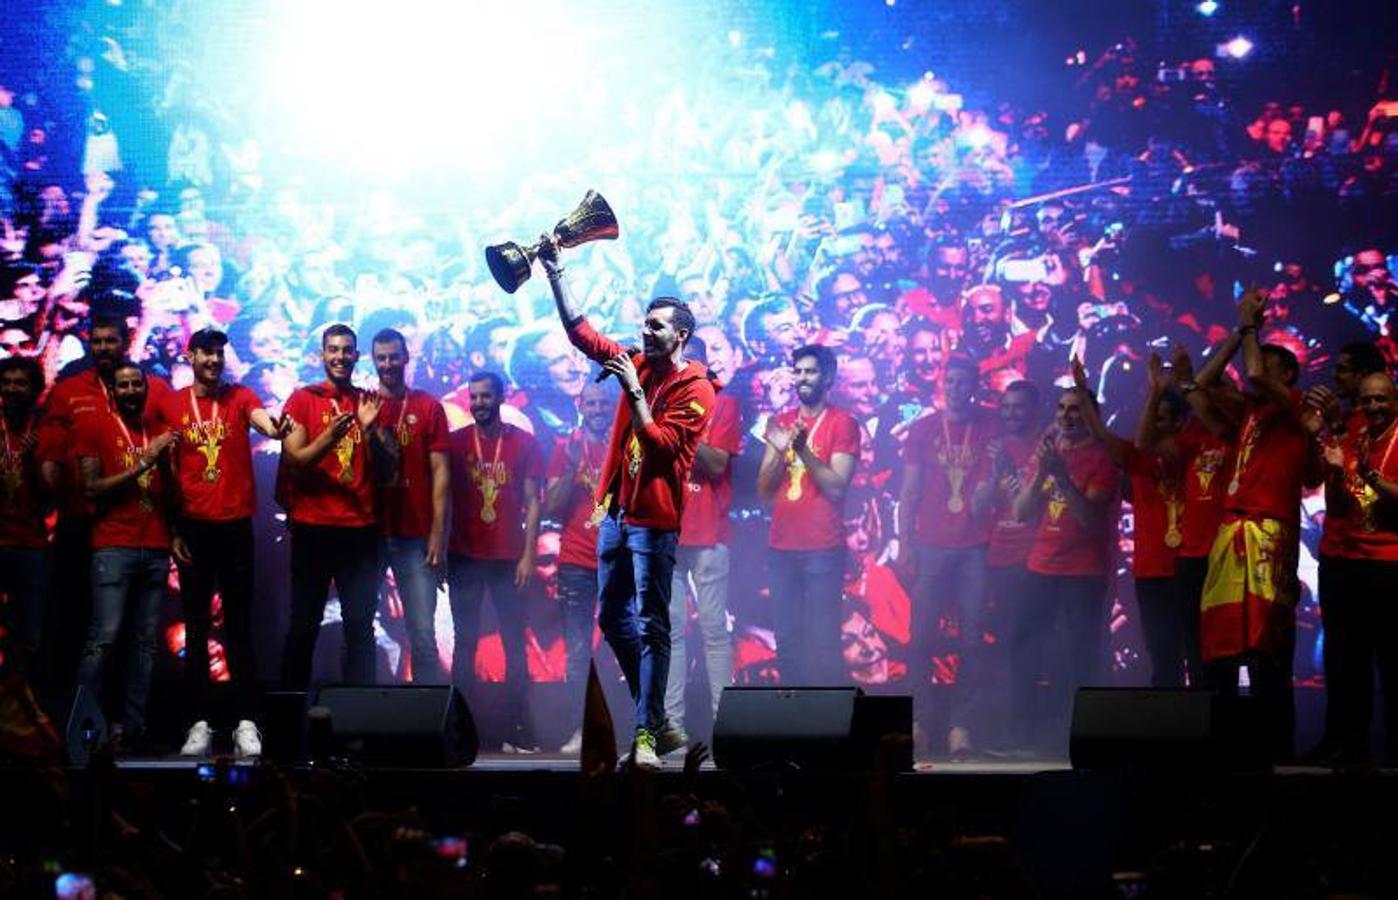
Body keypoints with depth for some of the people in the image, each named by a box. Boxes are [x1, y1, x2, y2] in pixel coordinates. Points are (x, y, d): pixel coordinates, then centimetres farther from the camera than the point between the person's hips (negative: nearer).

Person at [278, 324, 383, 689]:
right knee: (304, 625, 2)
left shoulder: (370, 403, 10)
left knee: (360, 625, 0)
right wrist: (330, 435, -23)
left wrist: (369, 429, -10)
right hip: (312, 528, -2)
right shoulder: (302, 399, 2)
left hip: (360, 531, 2)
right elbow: (295, 461, -6)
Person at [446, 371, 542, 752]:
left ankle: (518, 731, 1)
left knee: (514, 643, -1)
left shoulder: (524, 443, 3)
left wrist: (528, 555, -5)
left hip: (509, 559, 0)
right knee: (465, 643, 3)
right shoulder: (455, 442, 5)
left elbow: (531, 502, 3)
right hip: (464, 558, 0)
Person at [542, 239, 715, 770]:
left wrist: (635, 393, -18)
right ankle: (655, 721, 19)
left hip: (653, 518, -8)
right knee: (614, 620, 11)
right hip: (616, 511, 8)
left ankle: (647, 733, -8)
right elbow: (579, 330, 14)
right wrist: (554, 272, 10)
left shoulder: (695, 388, -8)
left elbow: (662, 444, -18)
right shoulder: (637, 365, 11)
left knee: (649, 625, -8)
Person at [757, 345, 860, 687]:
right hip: (781, 549, 5)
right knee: (786, 640, 5)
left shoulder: (842, 423, -1)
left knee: (823, 642, -7)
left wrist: (804, 449, -19)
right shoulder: (781, 423, 14)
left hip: (823, 552, -5)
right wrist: (779, 451, -8)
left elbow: (836, 488, -9)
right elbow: (764, 491, 9)